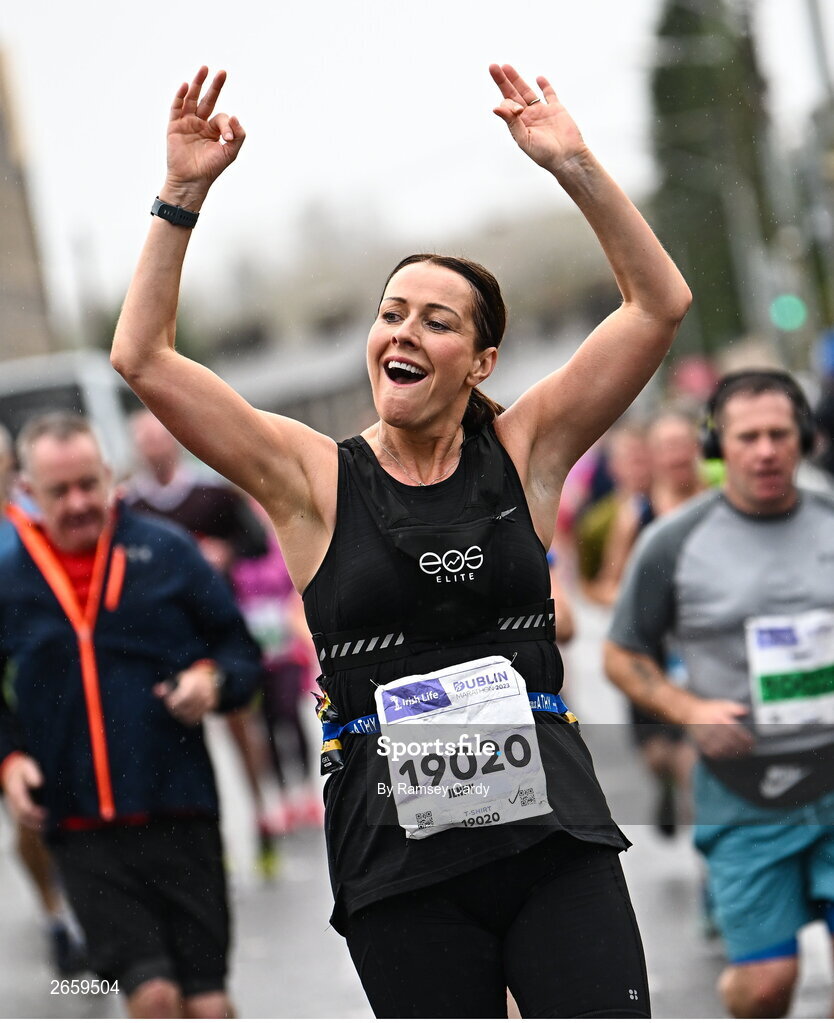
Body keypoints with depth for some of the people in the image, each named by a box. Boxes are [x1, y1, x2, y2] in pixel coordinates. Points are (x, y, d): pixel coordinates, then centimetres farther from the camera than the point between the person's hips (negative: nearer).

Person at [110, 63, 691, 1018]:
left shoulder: (523, 453, 7)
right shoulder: (315, 476, 5)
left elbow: (659, 305, 2)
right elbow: (142, 360, -2)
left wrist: (574, 166, -7)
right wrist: (184, 194, -8)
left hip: (549, 822, 1)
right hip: (398, 851, -1)